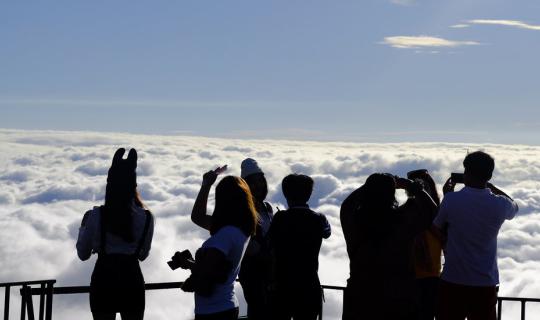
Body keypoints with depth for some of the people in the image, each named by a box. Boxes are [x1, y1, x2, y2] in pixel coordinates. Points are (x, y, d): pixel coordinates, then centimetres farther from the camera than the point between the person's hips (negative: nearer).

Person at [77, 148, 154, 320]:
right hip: (132, 281, 1)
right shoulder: (146, 218, -7)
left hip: (103, 282, -1)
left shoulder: (96, 216, -11)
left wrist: (83, 226, 16)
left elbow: (83, 253, 0)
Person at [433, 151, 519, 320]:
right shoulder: (499, 205, -6)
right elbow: (514, 206, 20)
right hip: (486, 284, 1)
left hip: (453, 282, -1)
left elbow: (439, 228, 6)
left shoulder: (452, 200, -12)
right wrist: (488, 185, 18)